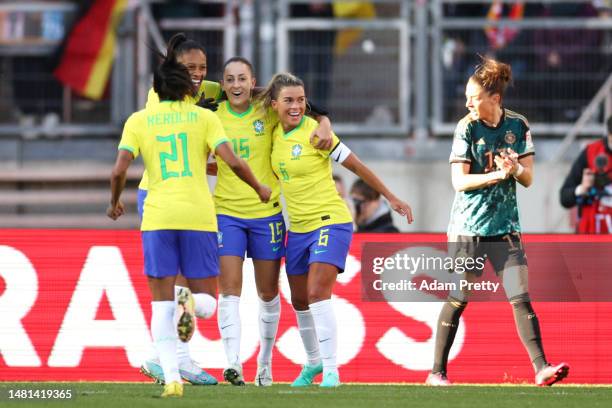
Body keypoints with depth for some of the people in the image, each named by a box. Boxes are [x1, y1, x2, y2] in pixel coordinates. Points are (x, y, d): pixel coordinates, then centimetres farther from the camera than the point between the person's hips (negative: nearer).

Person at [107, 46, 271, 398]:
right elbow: (232, 161, -4)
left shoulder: (139, 120, 7)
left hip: (157, 216, 0)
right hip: (198, 214, 0)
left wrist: (115, 202, 17)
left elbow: (119, 171, -2)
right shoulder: (204, 117, 6)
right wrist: (259, 189, 12)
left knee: (162, 304, 5)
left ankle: (172, 377, -8)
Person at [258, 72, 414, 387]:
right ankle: (313, 362, 33)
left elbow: (356, 166, -6)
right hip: (299, 227, 7)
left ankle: (330, 370, -16)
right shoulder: (275, 134, 4)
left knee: (317, 293, -19)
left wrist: (391, 198, -3)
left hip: (330, 222, -7)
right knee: (300, 301, 13)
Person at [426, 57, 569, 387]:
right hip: (468, 226, -3)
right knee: (457, 300, 3)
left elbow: (528, 179, 5)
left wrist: (516, 169, -18)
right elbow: (459, 181, -12)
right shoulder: (467, 128, -7)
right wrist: (497, 174, -24)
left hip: (505, 225, 3)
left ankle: (542, 369, -11)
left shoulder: (518, 125, 3)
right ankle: (437, 371, 12)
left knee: (521, 298, -6)